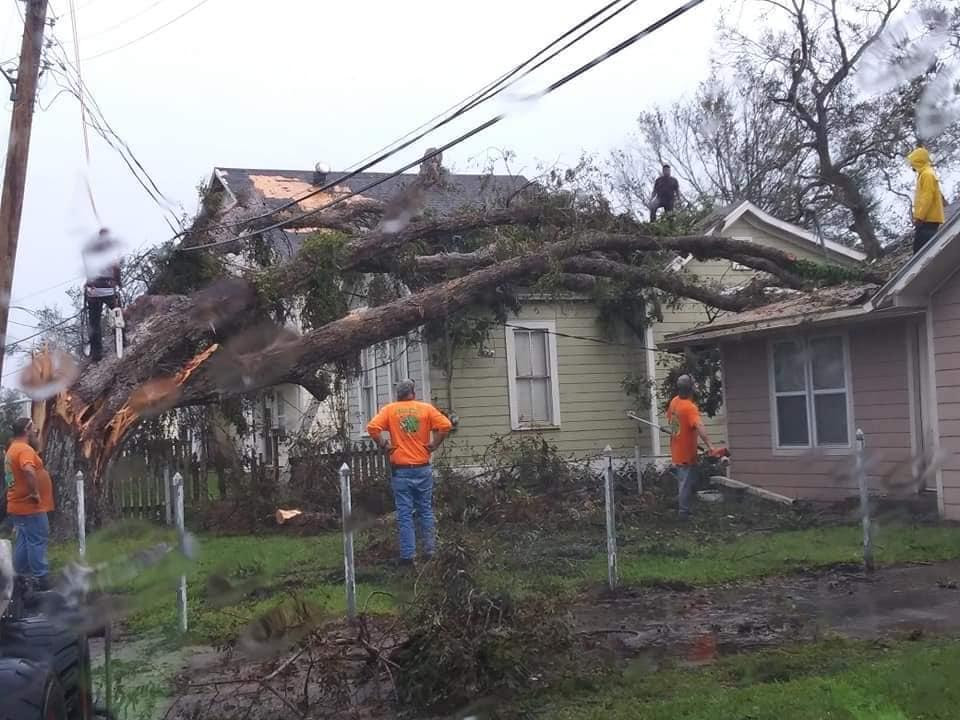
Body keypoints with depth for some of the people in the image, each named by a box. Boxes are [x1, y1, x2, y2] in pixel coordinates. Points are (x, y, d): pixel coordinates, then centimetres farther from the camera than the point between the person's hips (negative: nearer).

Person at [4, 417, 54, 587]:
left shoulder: (13, 449, 15)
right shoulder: (24, 449, -19)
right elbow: (29, 470, -37)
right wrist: (35, 492, -28)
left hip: (20, 505, 10)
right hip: (30, 506, -10)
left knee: (24, 542, 14)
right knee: (37, 541, -4)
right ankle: (40, 579, -1)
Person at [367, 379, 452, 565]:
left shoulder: (390, 410, 0)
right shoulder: (426, 408, 1)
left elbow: (372, 428, -13)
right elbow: (445, 425, -10)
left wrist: (384, 446, -2)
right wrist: (434, 445, 0)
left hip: (400, 469, -1)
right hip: (423, 468, 1)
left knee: (404, 514, 3)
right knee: (426, 510, 13)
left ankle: (407, 555, 4)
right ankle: (430, 551, 15)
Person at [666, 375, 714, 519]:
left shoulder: (674, 401, 0)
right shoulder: (690, 408, -25)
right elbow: (699, 427, -39)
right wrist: (709, 445, -47)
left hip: (676, 452, 8)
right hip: (687, 454, -8)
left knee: (681, 481, 21)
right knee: (687, 483, 1)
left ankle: (680, 506, 32)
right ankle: (684, 511, 7)